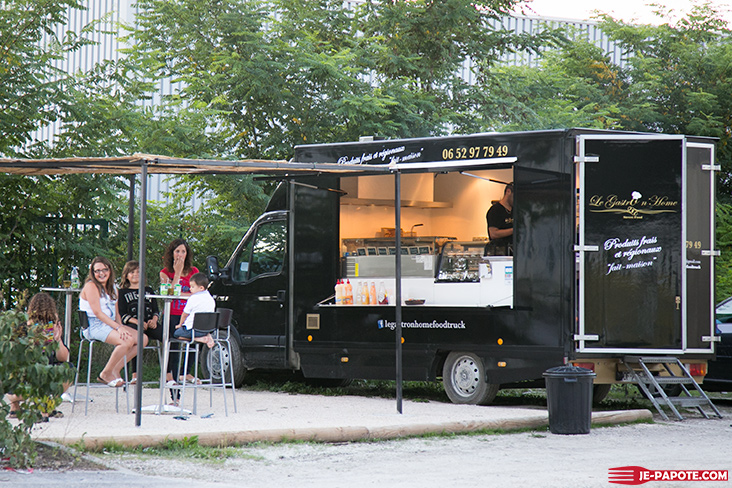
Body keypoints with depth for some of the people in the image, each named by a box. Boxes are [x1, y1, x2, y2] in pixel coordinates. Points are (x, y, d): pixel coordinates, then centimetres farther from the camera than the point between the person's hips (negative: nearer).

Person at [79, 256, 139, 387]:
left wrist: (120, 326, -3)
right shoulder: (91, 286, -7)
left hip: (110, 324, 8)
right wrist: (118, 327, -21)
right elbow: (97, 312, -15)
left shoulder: (112, 288, 18)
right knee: (128, 340, -28)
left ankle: (116, 370, -2)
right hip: (93, 326, -8)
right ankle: (106, 374, -14)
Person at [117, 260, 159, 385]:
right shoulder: (123, 292, 17)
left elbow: (156, 311, 22)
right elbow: (122, 315, 5)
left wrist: (154, 320, -2)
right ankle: (135, 374, -39)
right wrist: (137, 322, -12)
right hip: (131, 324, -3)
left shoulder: (148, 290, 27)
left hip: (149, 325, 3)